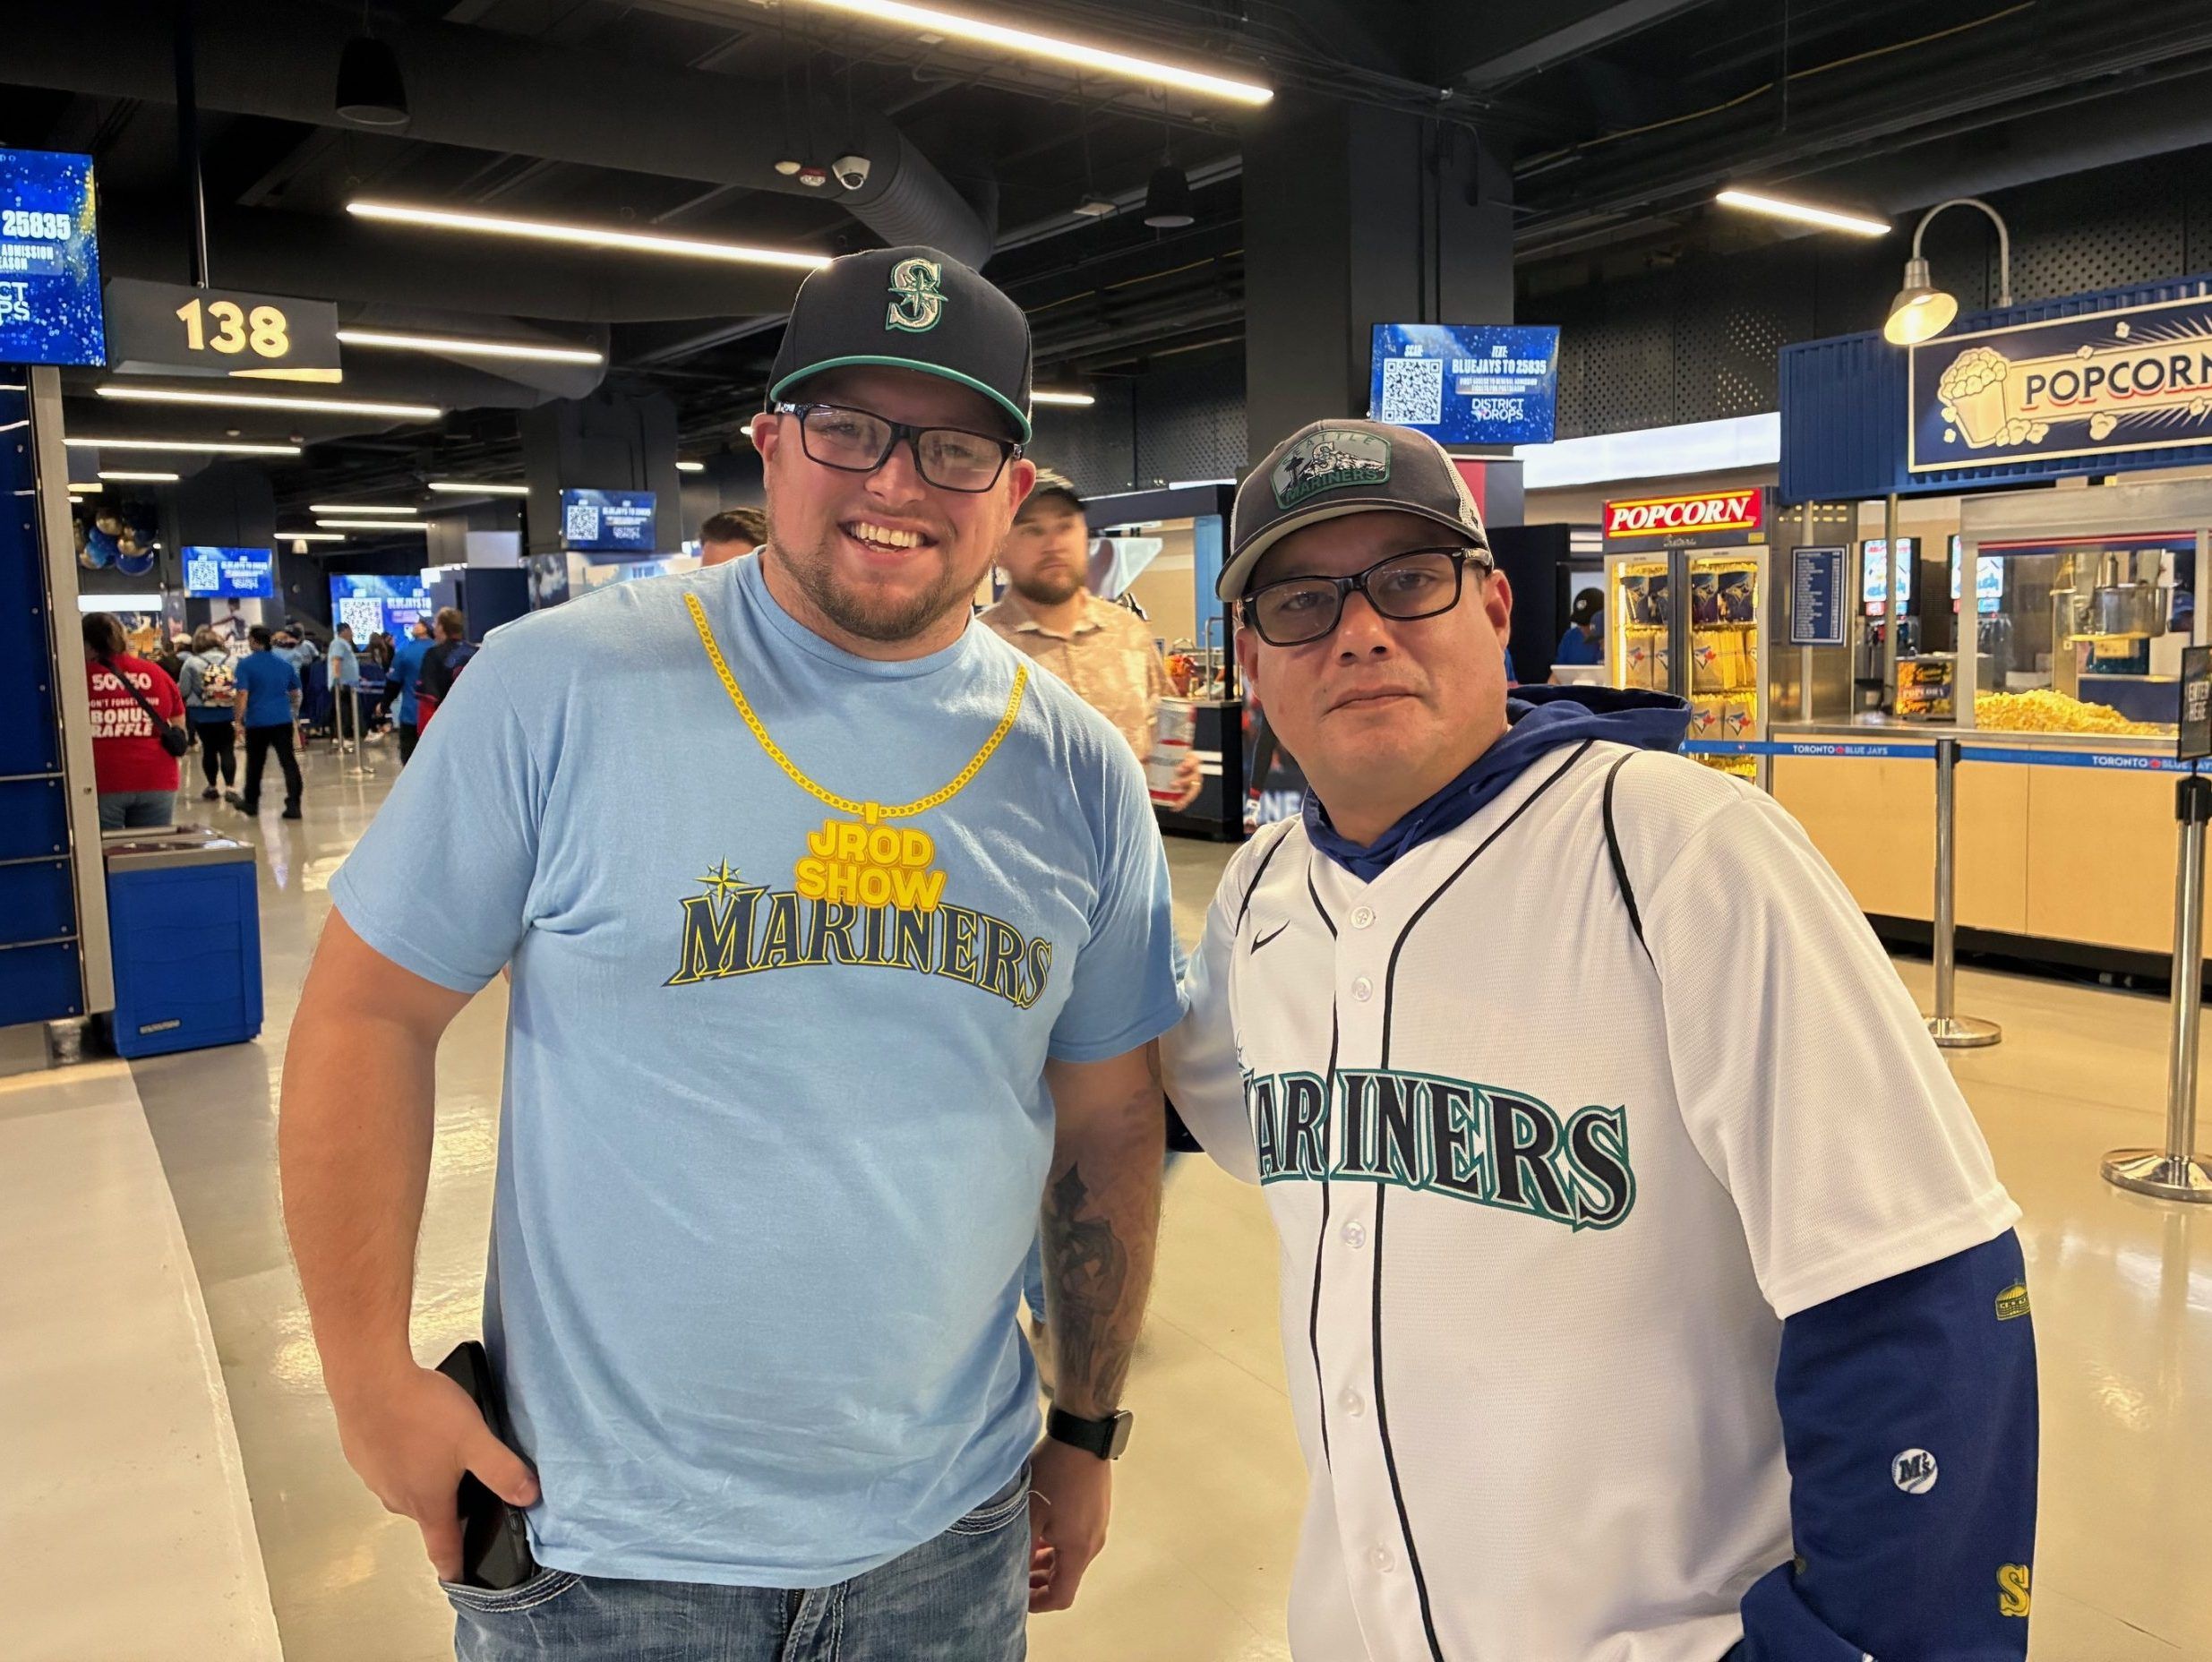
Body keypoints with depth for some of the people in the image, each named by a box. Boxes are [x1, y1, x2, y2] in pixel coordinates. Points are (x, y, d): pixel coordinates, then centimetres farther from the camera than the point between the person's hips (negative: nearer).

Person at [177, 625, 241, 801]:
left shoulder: (191, 662, -5)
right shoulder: (231, 660, 1)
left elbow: (183, 691, -2)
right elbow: (240, 688, 4)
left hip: (203, 715, -1)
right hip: (227, 713, 1)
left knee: (209, 749, 12)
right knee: (227, 750, 1)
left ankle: (213, 786, 21)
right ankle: (229, 786, -9)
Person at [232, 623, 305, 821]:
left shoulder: (246, 665, -6)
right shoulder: (284, 662, 8)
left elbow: (242, 694, -13)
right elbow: (295, 693, 15)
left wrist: (239, 718, -6)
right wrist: (295, 714, 27)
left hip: (257, 721, -2)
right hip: (283, 720, 2)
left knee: (255, 763, 13)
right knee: (288, 761, -2)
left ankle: (251, 802, 29)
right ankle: (293, 804, -10)